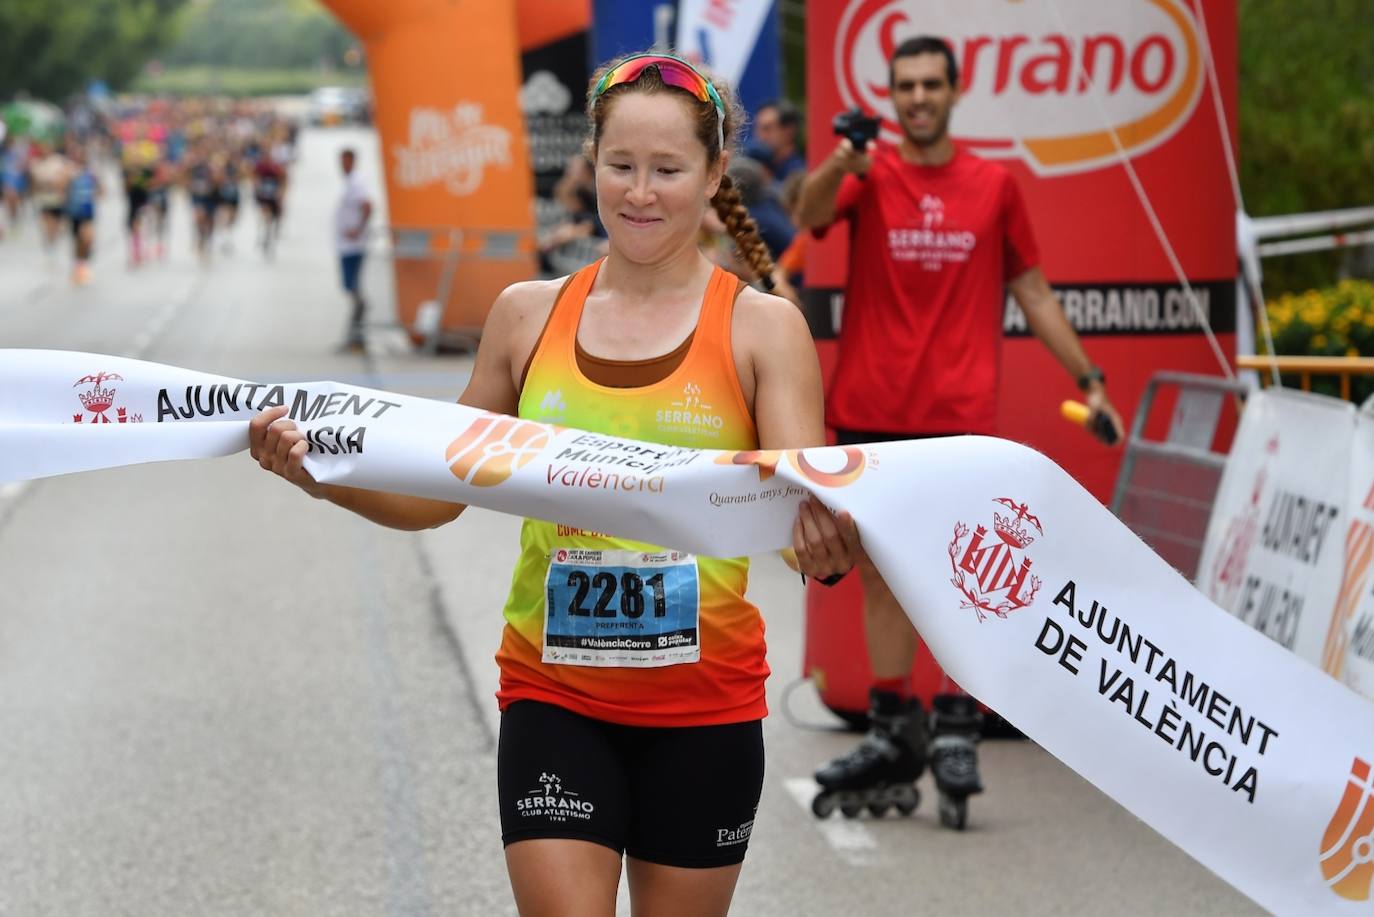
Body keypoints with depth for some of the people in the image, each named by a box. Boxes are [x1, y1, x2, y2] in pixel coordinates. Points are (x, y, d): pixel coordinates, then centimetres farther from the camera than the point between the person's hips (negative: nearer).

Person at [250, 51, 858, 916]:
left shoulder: (762, 327, -6)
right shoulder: (528, 315, 2)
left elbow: (803, 506, -13)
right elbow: (443, 494, 9)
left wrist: (828, 543, -36)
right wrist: (322, 474, -8)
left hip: (703, 707, -1)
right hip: (553, 695, 1)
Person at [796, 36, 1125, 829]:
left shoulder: (994, 185, 8)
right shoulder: (868, 176, 4)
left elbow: (1033, 292, 14)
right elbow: (812, 214, -18)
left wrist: (1089, 379, 9)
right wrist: (843, 162, -39)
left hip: (961, 414, -1)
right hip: (870, 413, 1)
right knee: (883, 574, 6)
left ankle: (956, 732, 0)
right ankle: (895, 737, 15)